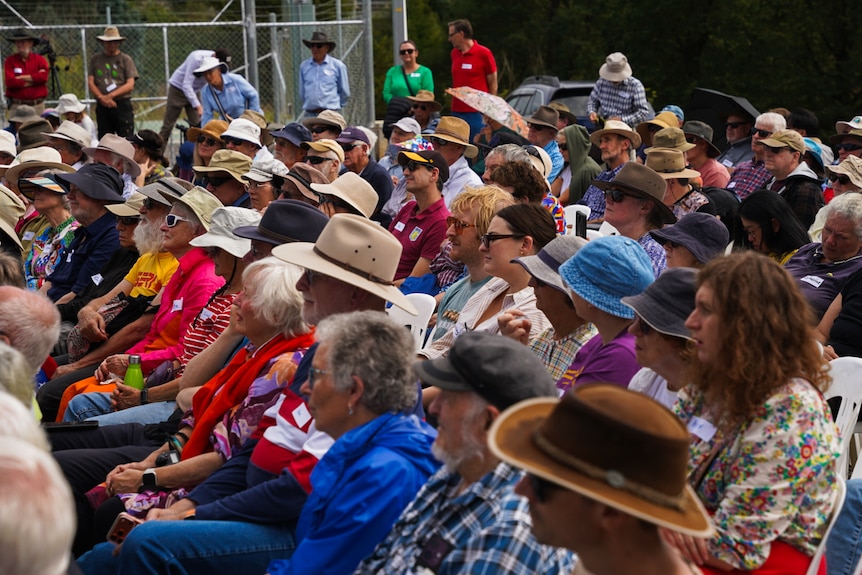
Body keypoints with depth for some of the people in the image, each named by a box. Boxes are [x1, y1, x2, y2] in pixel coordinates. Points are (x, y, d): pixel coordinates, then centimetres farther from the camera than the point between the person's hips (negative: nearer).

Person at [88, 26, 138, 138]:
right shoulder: (95, 60, 12)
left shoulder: (125, 59, 5)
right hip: (102, 106, 3)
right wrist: (101, 97, -12)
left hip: (122, 105, -3)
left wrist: (110, 96, -12)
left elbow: (130, 85, -4)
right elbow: (90, 82, 5)